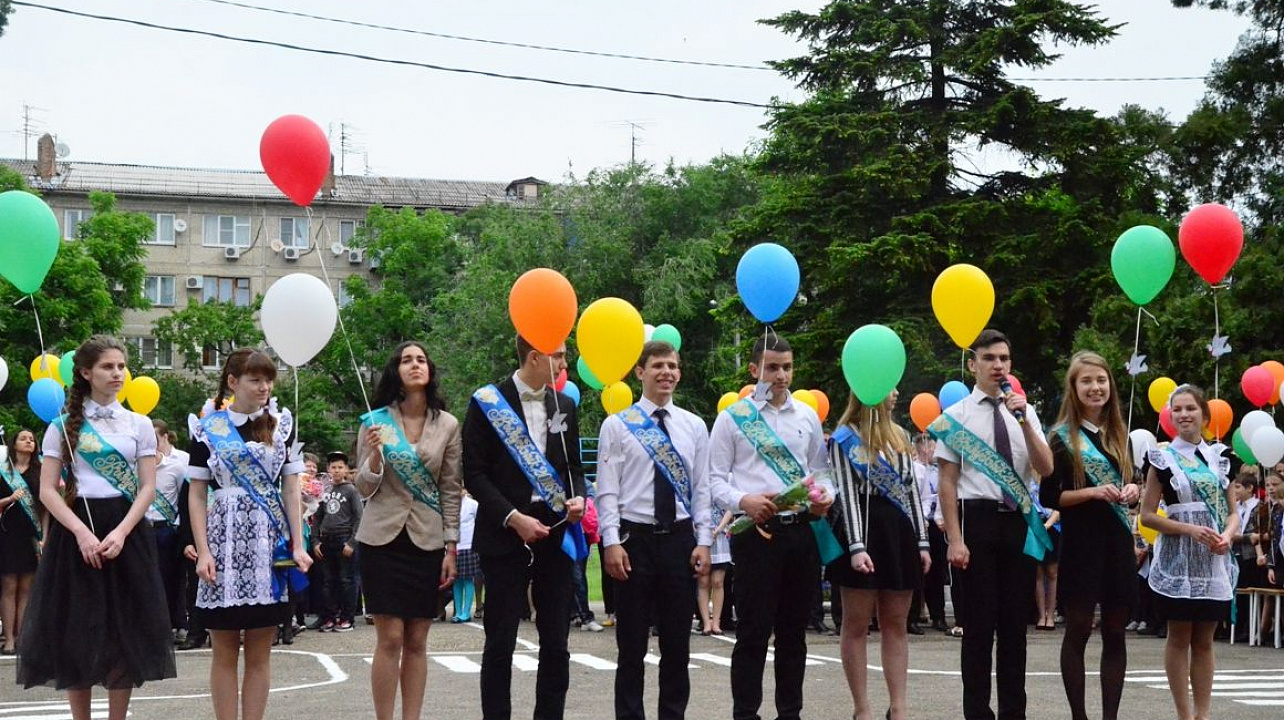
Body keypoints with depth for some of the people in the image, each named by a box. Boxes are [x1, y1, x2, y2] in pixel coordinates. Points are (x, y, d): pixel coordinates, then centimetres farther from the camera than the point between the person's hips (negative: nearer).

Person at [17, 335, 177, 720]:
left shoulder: (139, 425, 7)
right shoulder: (64, 425, 3)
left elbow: (147, 488, 2)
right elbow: (48, 490, -2)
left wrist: (120, 533, -13)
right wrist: (82, 533, -16)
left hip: (126, 528, 1)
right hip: (76, 529, -1)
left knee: (125, 631, 1)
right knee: (77, 631, -1)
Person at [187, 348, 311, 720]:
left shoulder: (282, 425, 10)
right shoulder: (207, 428, 4)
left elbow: (291, 489, 8)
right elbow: (197, 494, 2)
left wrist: (298, 545, -1)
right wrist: (203, 552, -8)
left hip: (270, 545, 2)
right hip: (224, 541, -2)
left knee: (260, 652, 3)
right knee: (225, 652, 1)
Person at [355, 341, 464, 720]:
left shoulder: (447, 425, 3)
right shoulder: (376, 421, 1)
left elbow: (451, 490, 6)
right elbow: (365, 488, 1)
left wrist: (451, 548, 2)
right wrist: (375, 452, -18)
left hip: (426, 541, 1)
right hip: (383, 537, -1)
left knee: (417, 641, 4)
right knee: (390, 638, -6)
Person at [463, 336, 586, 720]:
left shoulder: (565, 405, 11)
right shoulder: (488, 403, -3)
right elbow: (474, 473, -5)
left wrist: (577, 497, -3)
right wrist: (513, 517, -14)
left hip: (555, 533, 4)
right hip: (505, 534, -4)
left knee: (556, 642, 5)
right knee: (500, 642, 0)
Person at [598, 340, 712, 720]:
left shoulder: (694, 426, 9)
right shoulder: (617, 425, 0)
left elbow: (702, 489, 8)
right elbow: (607, 491, -3)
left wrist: (703, 542, 0)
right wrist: (612, 543, -11)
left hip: (680, 539, 3)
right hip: (635, 539, -3)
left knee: (677, 641, 7)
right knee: (632, 643, 3)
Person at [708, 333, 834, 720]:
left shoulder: (807, 417, 11)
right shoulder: (733, 417, 0)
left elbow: (820, 469, 17)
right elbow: (715, 478, -1)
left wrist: (825, 495, -5)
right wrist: (743, 501, -19)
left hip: (801, 529, 4)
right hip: (756, 531, -4)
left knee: (794, 629, 11)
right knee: (754, 630, -4)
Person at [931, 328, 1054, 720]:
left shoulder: (1025, 413, 10)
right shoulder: (957, 416, -1)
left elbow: (1046, 469, -1)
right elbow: (947, 482, -3)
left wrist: (1023, 420, -13)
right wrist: (954, 539, -11)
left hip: (1020, 523, 4)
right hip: (977, 518, -4)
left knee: (1015, 624, 8)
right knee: (979, 624, 0)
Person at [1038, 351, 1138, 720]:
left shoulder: (1119, 435, 12)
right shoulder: (1062, 438, -3)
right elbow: (1048, 497, -7)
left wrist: (1133, 490, -3)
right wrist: (1093, 492, -18)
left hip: (1117, 540, 5)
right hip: (1081, 541, -5)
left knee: (1115, 632, 5)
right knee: (1078, 629, 0)